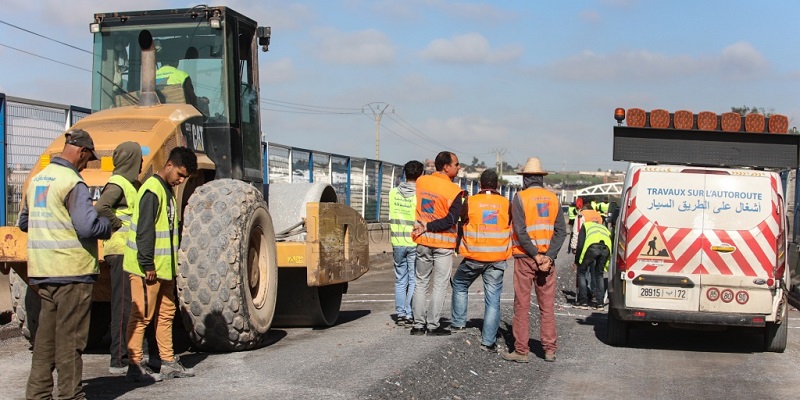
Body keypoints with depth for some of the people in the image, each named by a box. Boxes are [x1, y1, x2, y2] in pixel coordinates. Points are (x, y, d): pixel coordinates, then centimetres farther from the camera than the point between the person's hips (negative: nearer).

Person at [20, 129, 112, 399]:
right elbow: (88, 227, -23)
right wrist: (108, 226, -5)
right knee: (70, 339, 0)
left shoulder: (37, 179, 13)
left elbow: (24, 222, 24)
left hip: (41, 271, 8)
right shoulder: (73, 183, -15)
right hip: (72, 271, -8)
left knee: (46, 335, 15)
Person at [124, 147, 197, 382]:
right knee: (141, 316, -4)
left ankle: (168, 363, 21)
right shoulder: (152, 191, -16)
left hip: (163, 268, 10)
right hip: (147, 268, -10)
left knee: (166, 314, 14)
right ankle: (135, 367, 3)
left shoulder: (167, 190, 15)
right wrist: (147, 265, -22)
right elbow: (144, 231, -21)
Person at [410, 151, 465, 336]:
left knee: (421, 283, 13)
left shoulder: (421, 181, -1)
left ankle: (418, 324, 12)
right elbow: (451, 220, -19)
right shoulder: (454, 191, -14)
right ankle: (433, 325, 5)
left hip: (423, 240, 4)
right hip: (444, 243, -4)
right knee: (440, 285, 5)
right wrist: (427, 227, -14)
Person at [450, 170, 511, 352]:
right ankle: (488, 341, 2)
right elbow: (513, 229, 9)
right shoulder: (506, 204, -1)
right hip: (497, 259, 1)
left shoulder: (470, 202, -5)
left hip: (473, 258, -1)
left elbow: (461, 222, 4)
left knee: (460, 285, 25)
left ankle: (459, 322, 26)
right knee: (493, 299, 4)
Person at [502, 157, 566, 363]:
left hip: (525, 258, -4)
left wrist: (536, 256, -12)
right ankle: (550, 350, 13)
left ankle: (521, 351, 4)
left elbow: (520, 231, -14)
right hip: (547, 258, 4)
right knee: (547, 306, 10)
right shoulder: (553, 198, 7)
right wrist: (548, 256, -7)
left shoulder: (520, 197, -6)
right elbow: (561, 231, 0)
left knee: (522, 305, 2)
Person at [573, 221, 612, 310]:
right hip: (606, 248, 4)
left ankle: (583, 302, 10)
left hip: (592, 247, -3)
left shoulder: (586, 225, 31)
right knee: (599, 274, 24)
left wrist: (576, 261, 23)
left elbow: (580, 245, 17)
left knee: (581, 272, 15)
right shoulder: (604, 228, 41)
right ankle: (600, 303, 19)